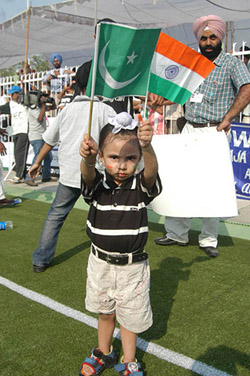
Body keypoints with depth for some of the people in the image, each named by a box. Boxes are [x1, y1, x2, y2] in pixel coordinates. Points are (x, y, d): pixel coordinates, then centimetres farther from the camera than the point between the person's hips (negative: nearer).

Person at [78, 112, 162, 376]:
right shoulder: (98, 184, -11)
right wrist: (88, 159, -58)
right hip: (101, 263, 2)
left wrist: (147, 147, -57)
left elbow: (151, 170, -35)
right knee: (105, 312, 22)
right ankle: (103, 353, 47)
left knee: (129, 316, 13)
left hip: (132, 266, -1)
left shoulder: (140, 185, -13)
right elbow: (88, 175, -33)